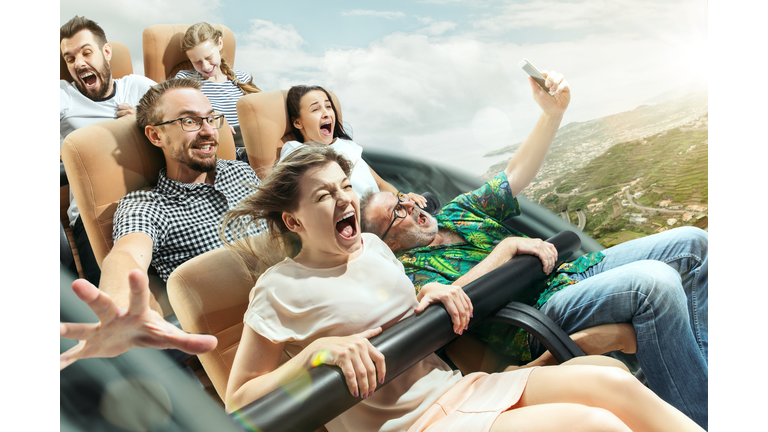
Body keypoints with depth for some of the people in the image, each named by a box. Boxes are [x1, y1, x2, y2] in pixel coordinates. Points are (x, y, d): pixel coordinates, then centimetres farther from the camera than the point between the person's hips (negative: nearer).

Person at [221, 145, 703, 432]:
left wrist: (432, 291, 1)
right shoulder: (280, 289, -10)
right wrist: (318, 350, -24)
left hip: (455, 386, 7)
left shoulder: (372, 245, 10)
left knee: (615, 383, -10)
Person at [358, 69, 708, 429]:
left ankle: (703, 362, 8)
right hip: (537, 311, -9)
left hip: (572, 272, 9)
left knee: (690, 242, 4)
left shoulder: (456, 212, 16)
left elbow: (516, 174, 12)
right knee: (653, 281, -31)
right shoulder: (409, 267, -5)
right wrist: (509, 245, -17)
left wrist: (552, 114, -1)